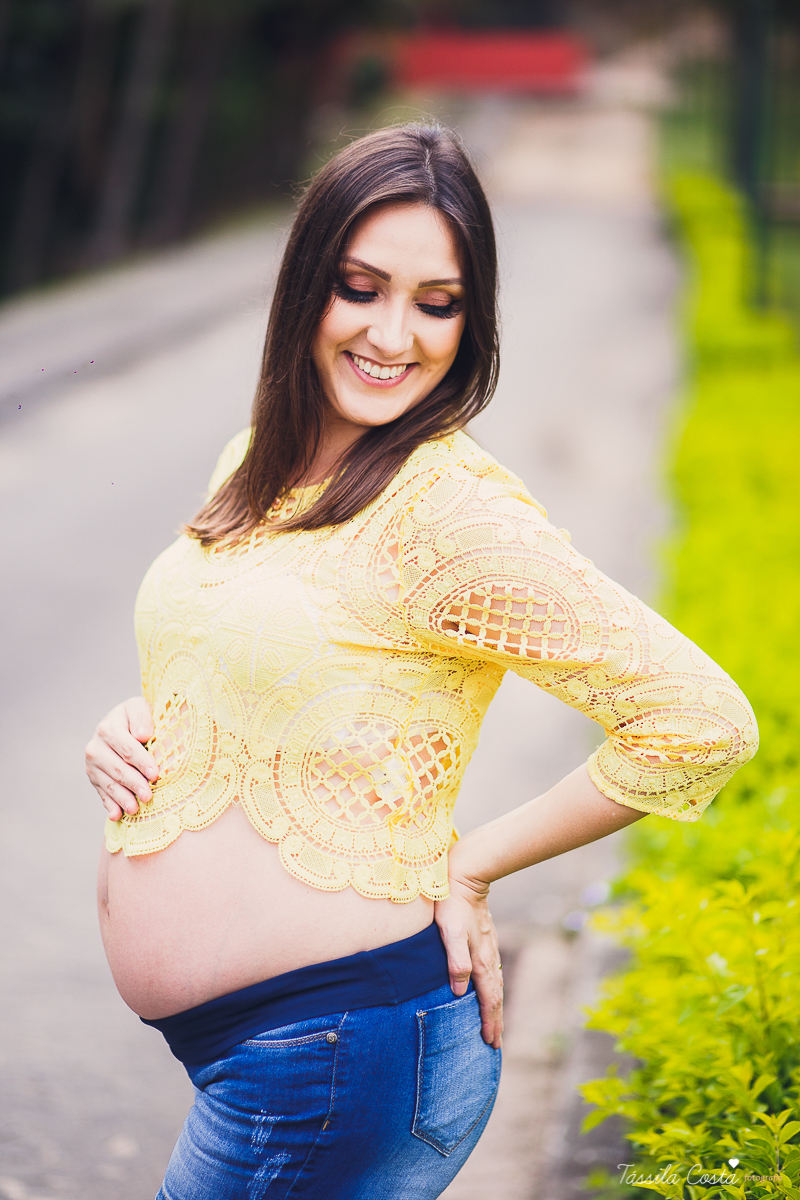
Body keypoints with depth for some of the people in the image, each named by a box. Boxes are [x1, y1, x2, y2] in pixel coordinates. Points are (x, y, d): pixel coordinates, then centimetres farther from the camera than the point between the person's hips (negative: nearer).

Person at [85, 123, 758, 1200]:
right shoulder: (256, 468, 7)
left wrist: (471, 864, -11)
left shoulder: (451, 508, -17)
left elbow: (704, 722, -20)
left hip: (337, 1051, -8)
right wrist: (133, 728, 2)